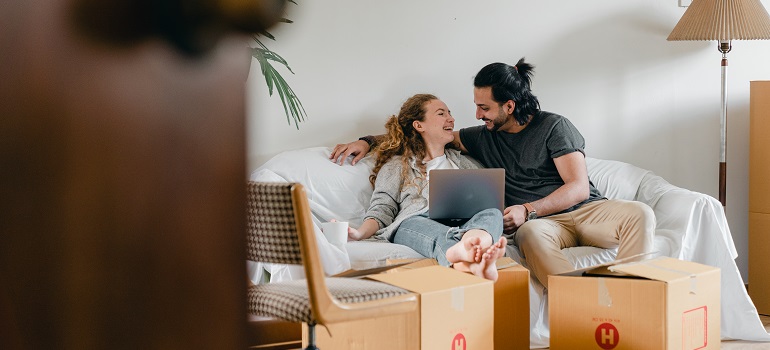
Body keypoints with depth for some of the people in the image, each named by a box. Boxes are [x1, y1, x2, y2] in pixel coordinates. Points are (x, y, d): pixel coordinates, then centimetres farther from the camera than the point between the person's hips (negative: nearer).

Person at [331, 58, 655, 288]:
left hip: (585, 209, -1)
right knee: (531, 233, -39)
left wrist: (527, 210, -17)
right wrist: (368, 141, 13)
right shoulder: (485, 137, 17)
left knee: (640, 213, -33)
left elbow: (579, 187, -4)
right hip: (541, 221, 1)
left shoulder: (553, 126, 4)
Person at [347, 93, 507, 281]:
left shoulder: (462, 162, 37)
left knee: (492, 213, -32)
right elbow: (382, 209, 14)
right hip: (414, 222, -3)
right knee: (441, 236, -40)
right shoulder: (396, 165, 25)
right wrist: (360, 233, -9)